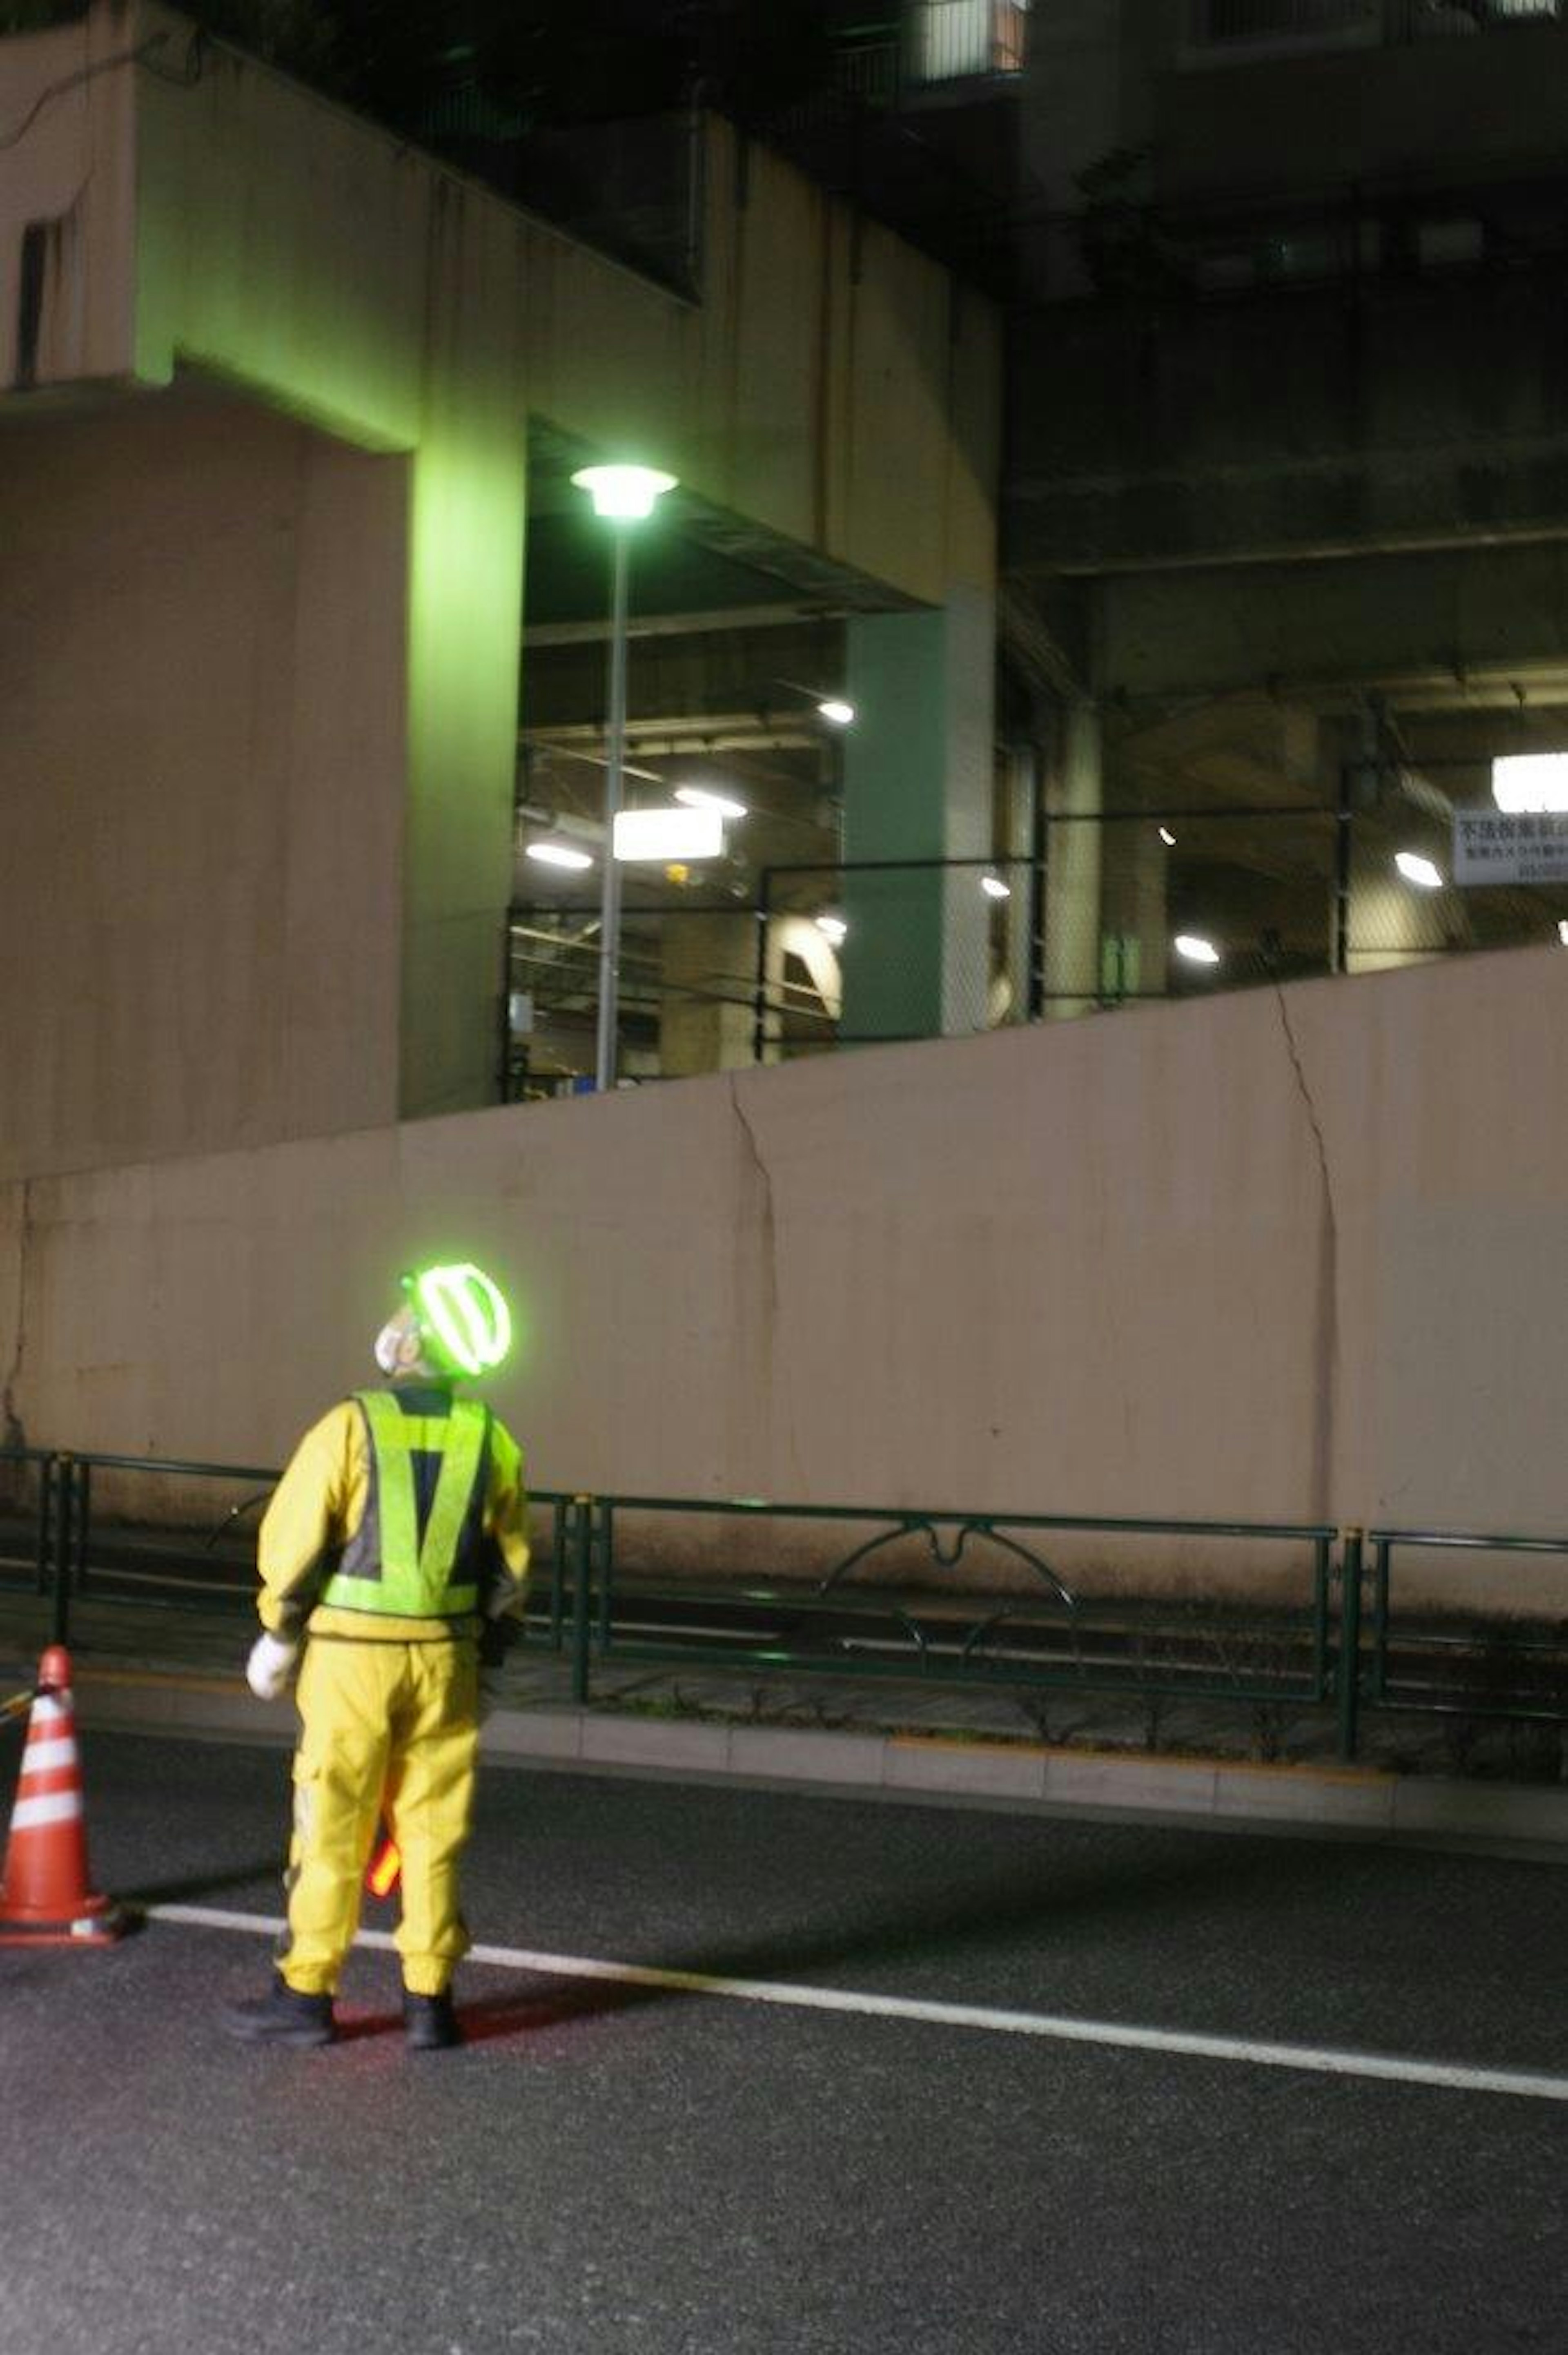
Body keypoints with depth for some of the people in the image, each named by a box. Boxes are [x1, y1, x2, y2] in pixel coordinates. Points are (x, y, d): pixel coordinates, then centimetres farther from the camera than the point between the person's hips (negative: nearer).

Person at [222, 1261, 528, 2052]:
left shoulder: (351, 1427, -11)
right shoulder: (492, 1441, 0)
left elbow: (291, 1541, -9)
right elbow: (510, 1569, 7)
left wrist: (280, 1632, 5)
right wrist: (485, 1650, 19)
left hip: (351, 1654, -3)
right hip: (446, 1656, 3)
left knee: (333, 1827, 6)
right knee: (433, 1830, 10)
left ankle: (305, 1994, 13)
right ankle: (429, 2001, 12)